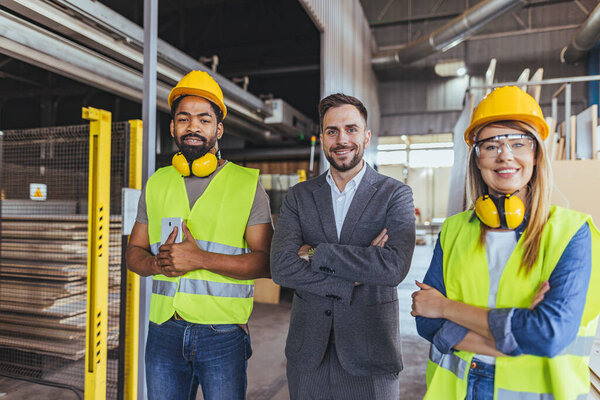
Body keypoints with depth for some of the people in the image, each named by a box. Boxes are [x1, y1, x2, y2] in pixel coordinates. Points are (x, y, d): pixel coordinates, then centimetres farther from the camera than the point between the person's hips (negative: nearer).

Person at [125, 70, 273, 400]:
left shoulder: (247, 184, -3)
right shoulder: (156, 184, 9)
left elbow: (267, 261, -9)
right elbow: (133, 252, 13)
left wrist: (201, 259, -19)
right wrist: (158, 264, -10)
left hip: (223, 335, -3)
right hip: (164, 333, 3)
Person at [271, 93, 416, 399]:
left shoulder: (396, 195, -4)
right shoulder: (298, 196, 2)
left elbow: (394, 267, -20)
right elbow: (281, 267, -10)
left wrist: (317, 253, -15)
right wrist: (353, 280, -16)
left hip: (369, 356, -2)